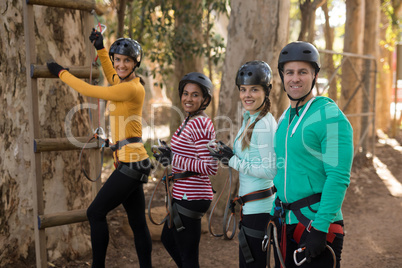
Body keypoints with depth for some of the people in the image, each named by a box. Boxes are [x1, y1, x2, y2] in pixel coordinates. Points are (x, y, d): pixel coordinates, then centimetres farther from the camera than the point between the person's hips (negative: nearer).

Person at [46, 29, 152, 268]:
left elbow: (89, 91, -10)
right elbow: (111, 76, 38)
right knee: (138, 223, 10)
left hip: (131, 163, -10)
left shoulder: (132, 88, -14)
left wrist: (61, 73, 3)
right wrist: (100, 48, 32)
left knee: (96, 213, -3)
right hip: (130, 162, 10)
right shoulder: (124, 81, 13)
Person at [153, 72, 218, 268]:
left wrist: (174, 159, -23)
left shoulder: (200, 124, -19)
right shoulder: (189, 121, 11)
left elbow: (210, 167, -25)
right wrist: (168, 155, 8)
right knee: (168, 239, 29)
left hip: (190, 198, -11)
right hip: (183, 195, 11)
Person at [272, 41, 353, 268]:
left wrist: (320, 228, -22)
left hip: (319, 224, -7)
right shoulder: (285, 119, 11)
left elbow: (338, 178, -19)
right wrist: (276, 214, 16)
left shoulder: (330, 116, -13)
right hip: (288, 224, 8)